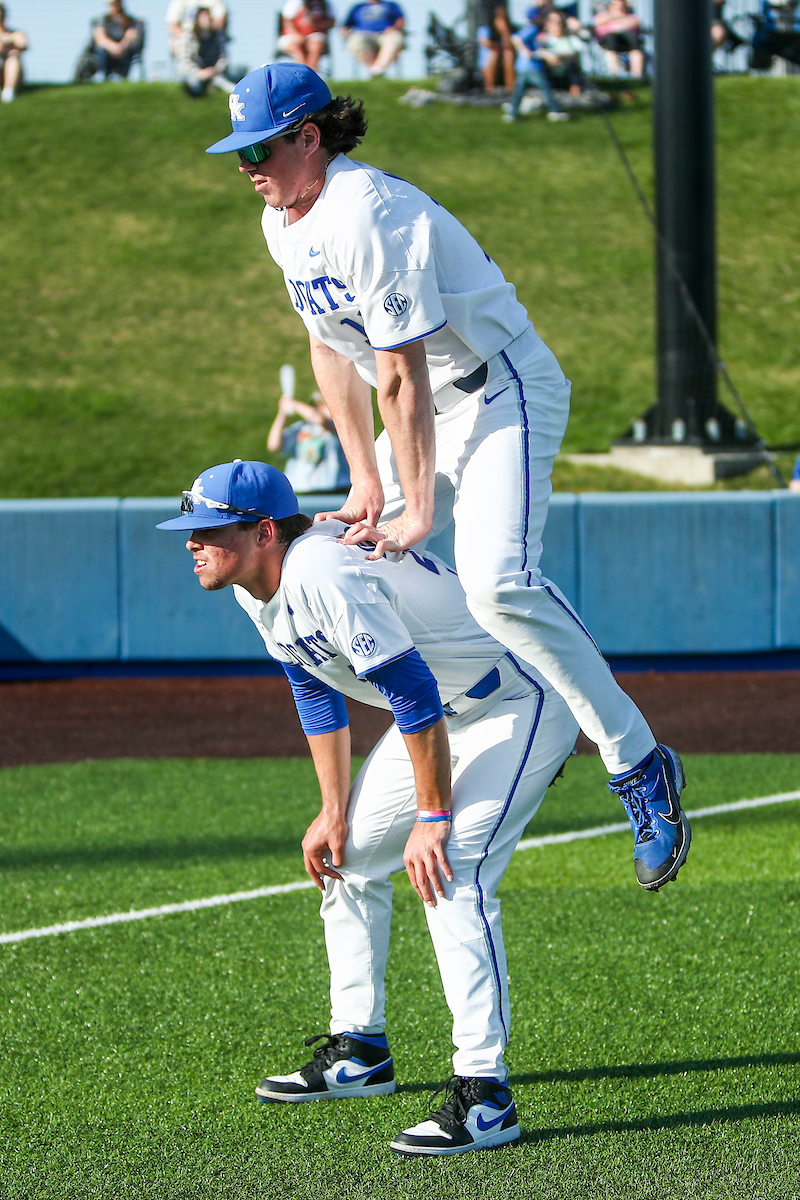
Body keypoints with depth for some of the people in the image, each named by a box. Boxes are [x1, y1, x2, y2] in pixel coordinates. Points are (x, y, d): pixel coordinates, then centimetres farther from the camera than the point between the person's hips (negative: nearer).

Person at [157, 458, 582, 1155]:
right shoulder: (256, 589, -1)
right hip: (444, 708, 11)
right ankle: (359, 1055, 28)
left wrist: (432, 818, -27)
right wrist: (334, 813, 8)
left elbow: (414, 694, -31)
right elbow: (317, 696, 12)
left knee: (452, 873, -25)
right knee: (348, 856, 15)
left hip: (525, 701, -11)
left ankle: (484, 1095, -26)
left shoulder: (322, 574, -32)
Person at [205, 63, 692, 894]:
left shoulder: (366, 217, -26)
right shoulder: (284, 222, 4)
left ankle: (639, 765, -24)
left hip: (503, 394, -10)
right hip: (431, 410, 10)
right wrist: (366, 484, 2)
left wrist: (419, 513, -23)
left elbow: (402, 378, -25)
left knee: (496, 582, -29)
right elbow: (332, 352, 9)